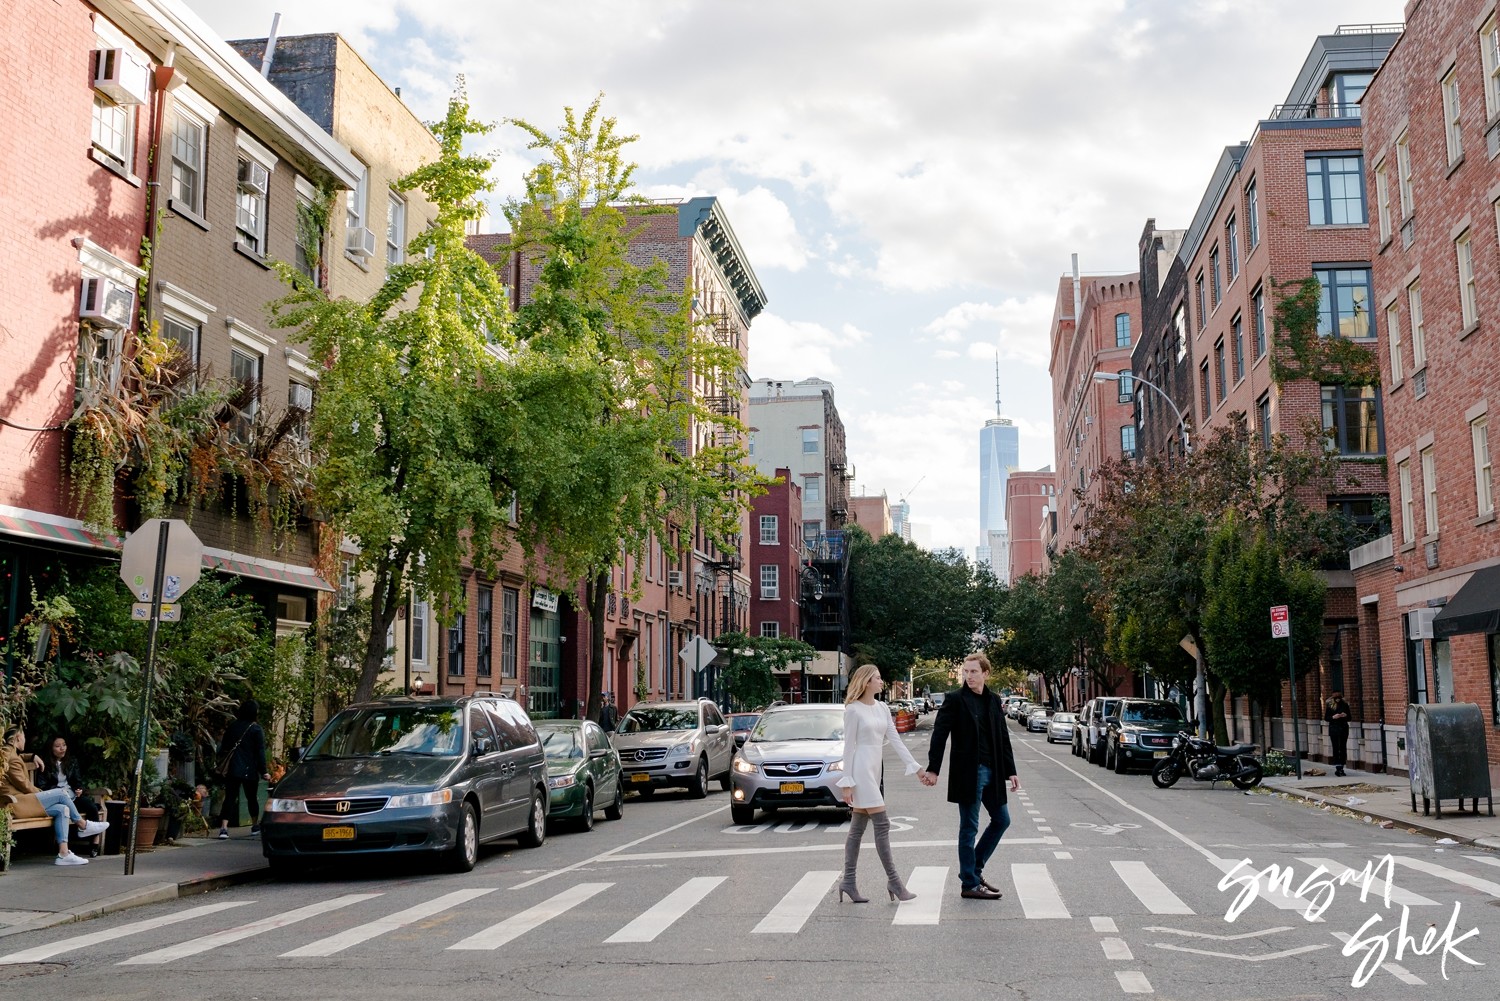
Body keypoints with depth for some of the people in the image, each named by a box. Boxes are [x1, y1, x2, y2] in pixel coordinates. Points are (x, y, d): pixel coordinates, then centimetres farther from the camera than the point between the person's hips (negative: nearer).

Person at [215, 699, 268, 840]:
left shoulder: (232, 727, 6)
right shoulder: (256, 729, -6)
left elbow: (223, 748, 12)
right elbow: (260, 752, -8)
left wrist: (221, 765, 22)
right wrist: (264, 771, -6)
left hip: (232, 769, 2)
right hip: (249, 770, -2)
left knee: (229, 798, -2)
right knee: (252, 798, 14)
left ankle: (223, 827, -18)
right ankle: (255, 825, 29)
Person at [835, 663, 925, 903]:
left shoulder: (882, 708, 12)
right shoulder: (853, 710, -9)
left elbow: (895, 740, 10)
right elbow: (849, 747, -10)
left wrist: (916, 766, 3)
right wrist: (847, 782, -12)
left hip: (874, 769, 8)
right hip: (861, 769, -8)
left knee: (858, 828, 8)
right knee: (882, 824, -9)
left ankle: (848, 882, 11)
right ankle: (893, 880, -3)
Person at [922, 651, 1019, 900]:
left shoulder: (993, 700, 10)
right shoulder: (955, 699, -7)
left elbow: (1003, 738, 13)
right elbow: (939, 735, -11)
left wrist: (1010, 771, 8)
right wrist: (932, 769, -17)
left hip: (991, 771, 7)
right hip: (968, 773, -7)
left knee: (1001, 820, 12)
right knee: (969, 828, 0)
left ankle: (974, 868, 26)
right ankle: (970, 884, 9)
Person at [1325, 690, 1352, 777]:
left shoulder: (1345, 705, 5)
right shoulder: (1329, 706, 0)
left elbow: (1349, 718, 11)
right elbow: (1326, 718, 2)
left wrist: (1345, 715, -10)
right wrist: (1333, 717, -15)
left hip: (1344, 728, 2)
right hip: (1334, 728, -2)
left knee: (1343, 748, 3)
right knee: (1336, 748, -4)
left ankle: (1341, 767, 9)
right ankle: (1337, 767, -3)